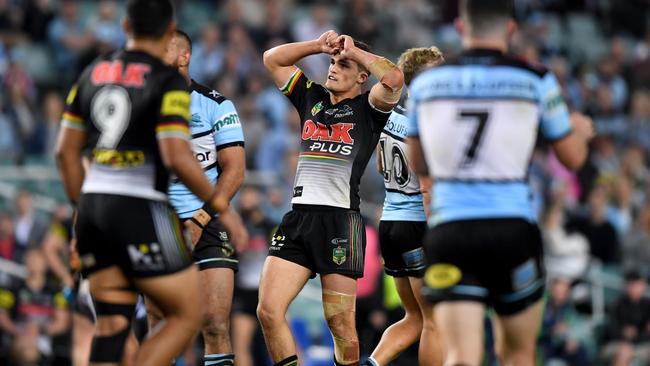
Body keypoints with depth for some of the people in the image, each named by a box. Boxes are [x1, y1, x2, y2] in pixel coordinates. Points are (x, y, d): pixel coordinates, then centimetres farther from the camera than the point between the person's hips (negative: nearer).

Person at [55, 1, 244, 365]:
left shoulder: (93, 73, 11)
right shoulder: (169, 82, -8)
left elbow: (66, 150, 13)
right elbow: (178, 157, -18)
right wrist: (220, 205, -7)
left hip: (94, 203, 7)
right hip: (140, 210, -6)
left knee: (112, 323, 9)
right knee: (188, 314, 4)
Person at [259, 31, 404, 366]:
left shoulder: (368, 108, 6)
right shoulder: (312, 97, 20)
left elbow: (393, 78, -14)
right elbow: (272, 59, 25)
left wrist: (354, 51, 0)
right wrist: (320, 46, 13)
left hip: (341, 221, -5)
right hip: (298, 217, 5)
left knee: (340, 324, -4)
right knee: (268, 310, -8)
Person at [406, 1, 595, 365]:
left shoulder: (425, 82, 5)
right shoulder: (536, 81, -2)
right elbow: (573, 157, 10)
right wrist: (579, 130, 33)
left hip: (448, 230, 1)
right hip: (513, 229, -1)